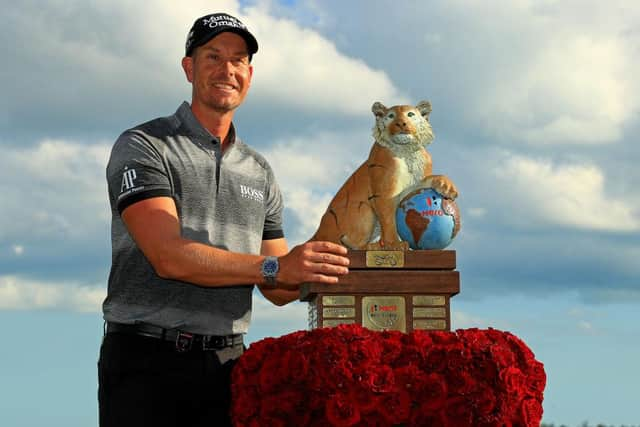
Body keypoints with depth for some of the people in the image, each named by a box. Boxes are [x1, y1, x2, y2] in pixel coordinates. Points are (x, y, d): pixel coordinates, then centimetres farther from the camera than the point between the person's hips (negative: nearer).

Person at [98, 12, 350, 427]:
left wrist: (315, 270, -8)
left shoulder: (259, 172, 16)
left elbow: (278, 289, 15)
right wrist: (275, 267, -24)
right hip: (147, 359, -5)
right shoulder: (143, 146, -3)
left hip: (226, 362, 5)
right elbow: (168, 256, -17)